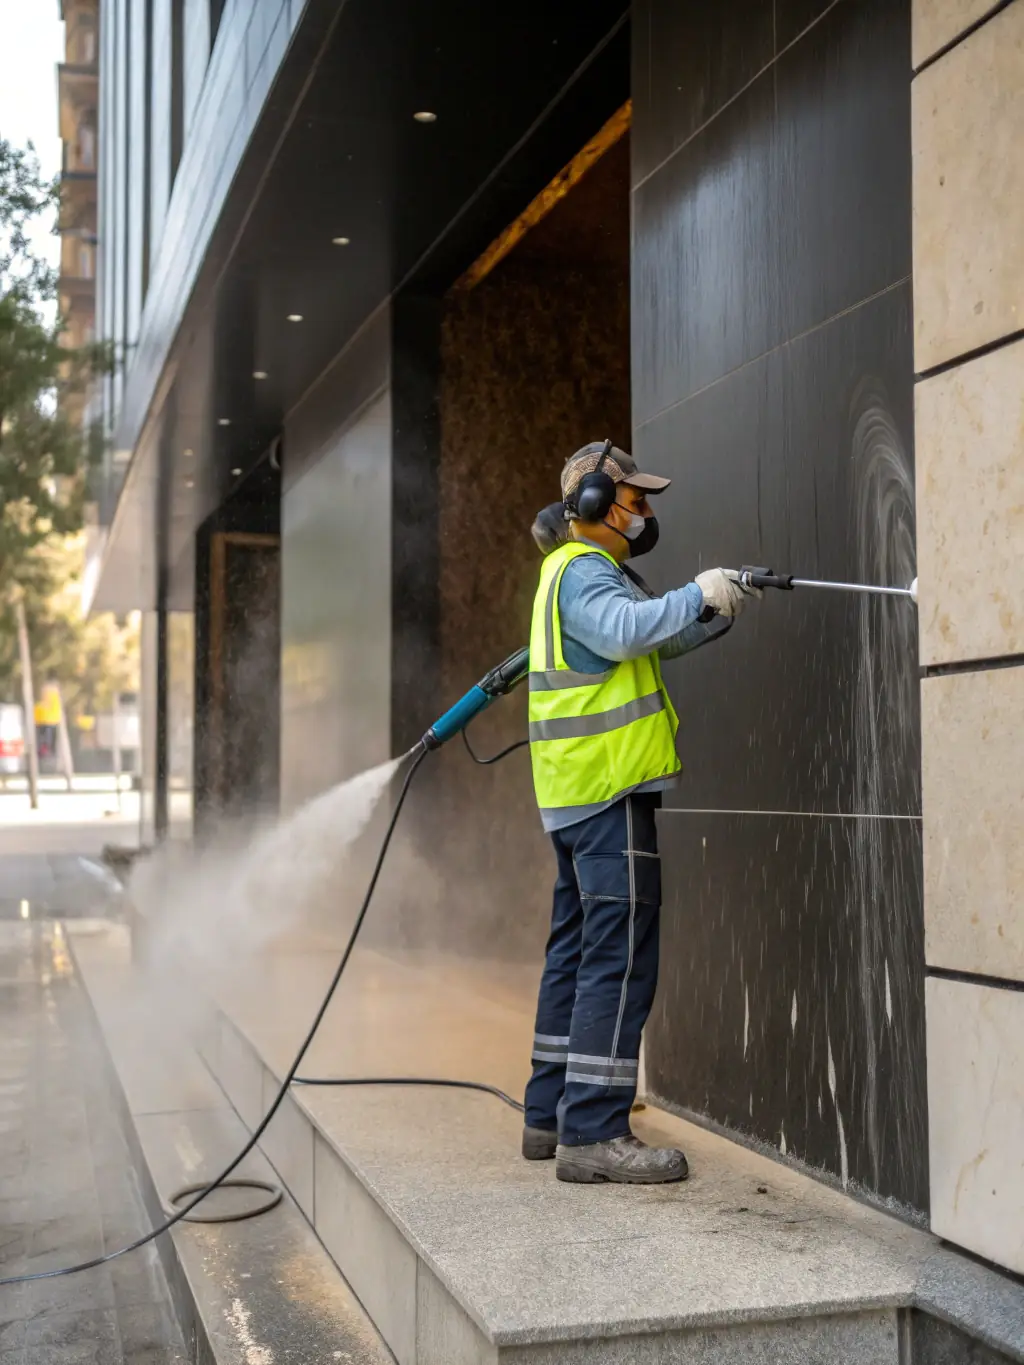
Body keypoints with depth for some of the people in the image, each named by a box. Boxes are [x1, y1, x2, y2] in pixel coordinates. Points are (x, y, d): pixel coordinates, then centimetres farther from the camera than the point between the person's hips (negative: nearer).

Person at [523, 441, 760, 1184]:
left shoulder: (587, 570, 23)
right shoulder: (582, 572, -10)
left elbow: (656, 642, 21)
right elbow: (624, 629, -30)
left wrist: (717, 612, 6)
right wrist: (696, 595, -25)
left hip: (580, 791, 11)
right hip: (607, 788, -11)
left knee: (577, 952, 13)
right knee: (621, 956, -11)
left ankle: (552, 1115, 20)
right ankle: (593, 1133, -11)